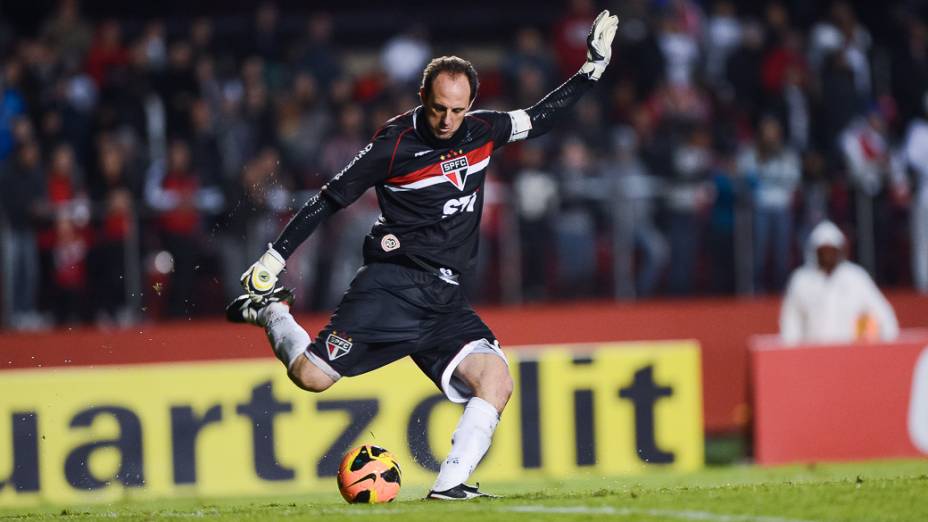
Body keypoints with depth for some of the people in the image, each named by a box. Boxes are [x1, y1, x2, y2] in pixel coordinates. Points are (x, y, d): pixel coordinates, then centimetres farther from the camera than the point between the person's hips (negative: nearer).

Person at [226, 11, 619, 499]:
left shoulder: (482, 131, 7)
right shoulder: (395, 143, -8)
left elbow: (538, 118, 24)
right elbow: (329, 199, -1)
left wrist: (593, 67, 18)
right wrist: (273, 258, -1)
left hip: (444, 298, 5)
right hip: (391, 287, -5)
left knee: (496, 381, -17)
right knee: (311, 377, -14)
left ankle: (449, 485, -13)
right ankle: (270, 311, 15)